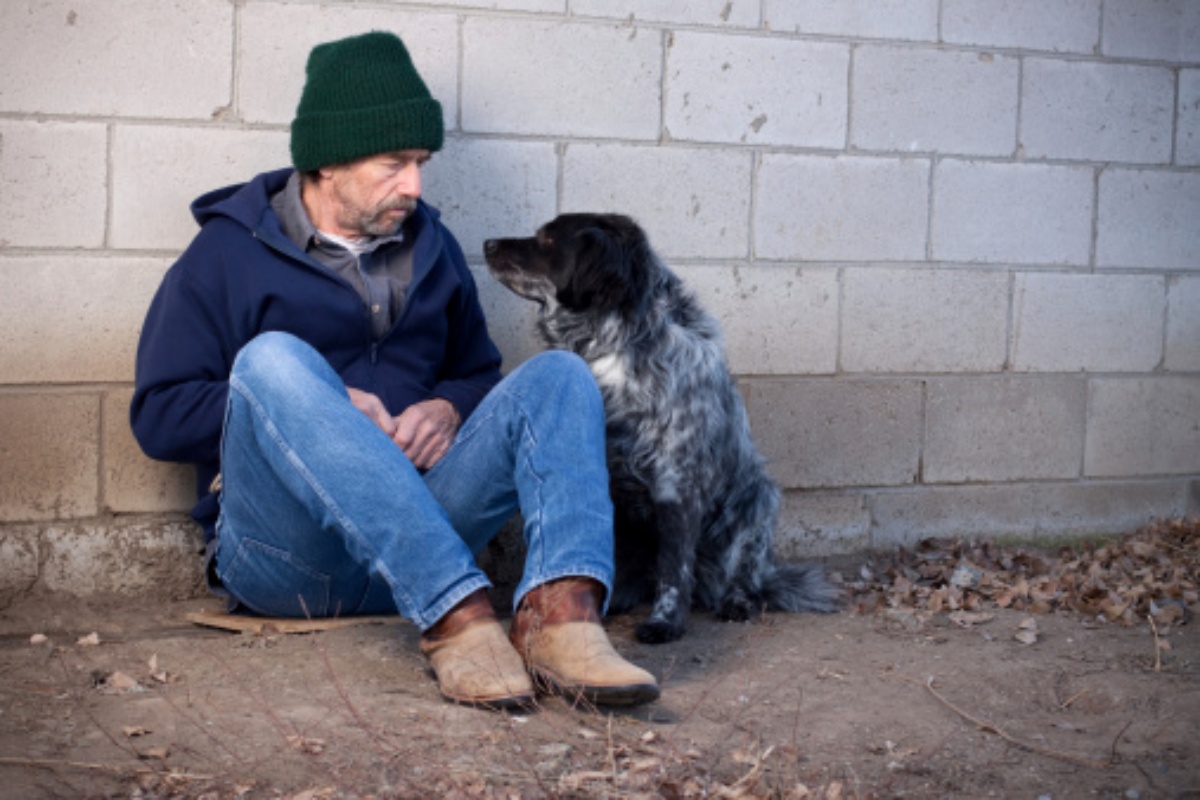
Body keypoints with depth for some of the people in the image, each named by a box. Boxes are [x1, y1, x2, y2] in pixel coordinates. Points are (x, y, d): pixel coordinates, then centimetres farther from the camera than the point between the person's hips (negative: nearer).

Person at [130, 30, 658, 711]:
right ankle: (457, 614, -44)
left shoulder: (430, 247, 19)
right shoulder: (227, 253, 5)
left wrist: (448, 407, 2)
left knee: (557, 375, -13)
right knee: (272, 358, -30)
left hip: (412, 538, 4)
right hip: (281, 553, -4)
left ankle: (562, 611, -43)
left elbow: (479, 372, 27)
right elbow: (159, 417, -2)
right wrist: (322, 407, -12)